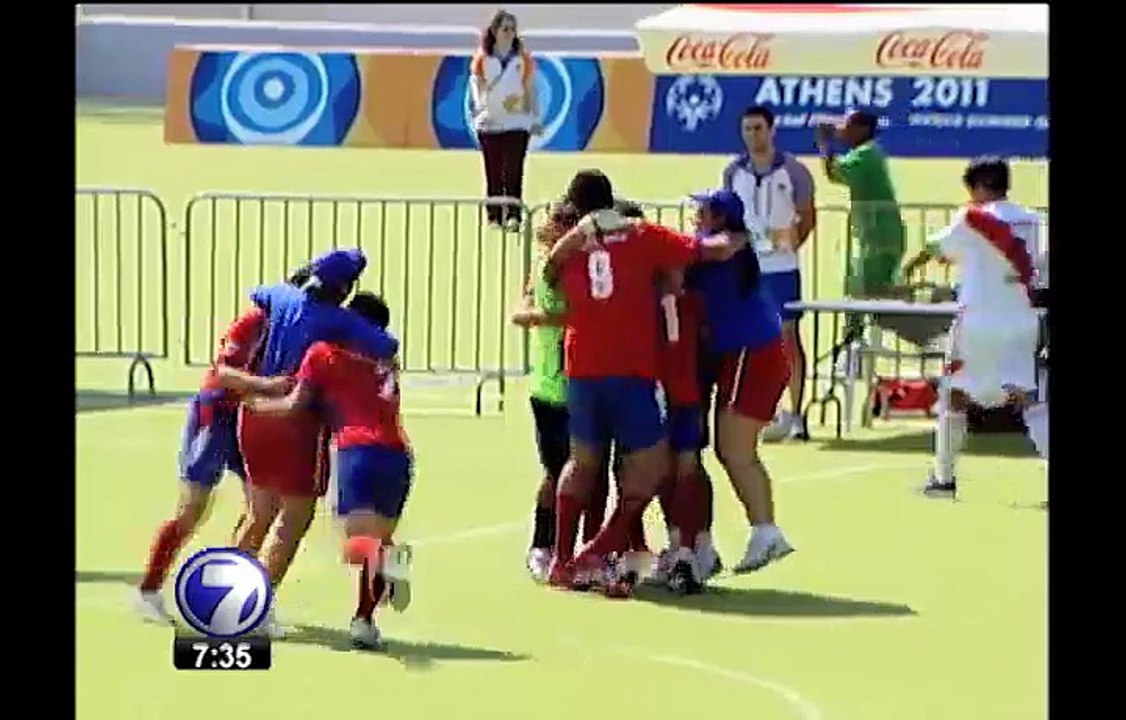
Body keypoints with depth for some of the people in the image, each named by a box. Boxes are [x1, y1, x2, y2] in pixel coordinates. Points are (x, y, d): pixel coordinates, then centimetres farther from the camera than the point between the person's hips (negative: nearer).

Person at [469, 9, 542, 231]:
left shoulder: (523, 59, 5)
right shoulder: (482, 59, 4)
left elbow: (530, 89, 9)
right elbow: (476, 86, 7)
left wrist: (534, 118, 6)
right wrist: (479, 108, -8)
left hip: (517, 123, -1)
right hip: (489, 123, 1)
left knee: (513, 172, -10)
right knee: (493, 173, 4)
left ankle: (513, 216, -11)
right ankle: (494, 217, 10)